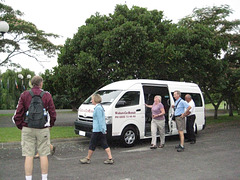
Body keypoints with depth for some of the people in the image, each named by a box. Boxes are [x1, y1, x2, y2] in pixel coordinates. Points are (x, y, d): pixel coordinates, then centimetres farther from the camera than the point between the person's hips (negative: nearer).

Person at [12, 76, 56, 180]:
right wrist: (50, 125, 13)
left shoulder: (24, 95, 2)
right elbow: (52, 113, -1)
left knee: (29, 156, 4)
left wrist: (20, 126, 9)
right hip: (43, 129, 0)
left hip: (27, 129, 1)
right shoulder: (47, 95, 0)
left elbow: (18, 113, -2)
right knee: (43, 155, 8)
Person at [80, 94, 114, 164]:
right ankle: (110, 159, 8)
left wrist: (102, 129, -21)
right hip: (101, 130, 9)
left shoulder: (98, 108, -17)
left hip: (97, 130, -9)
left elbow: (100, 120, -20)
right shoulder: (100, 107, 14)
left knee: (92, 144, 4)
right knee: (104, 144, 9)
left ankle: (88, 159, 18)